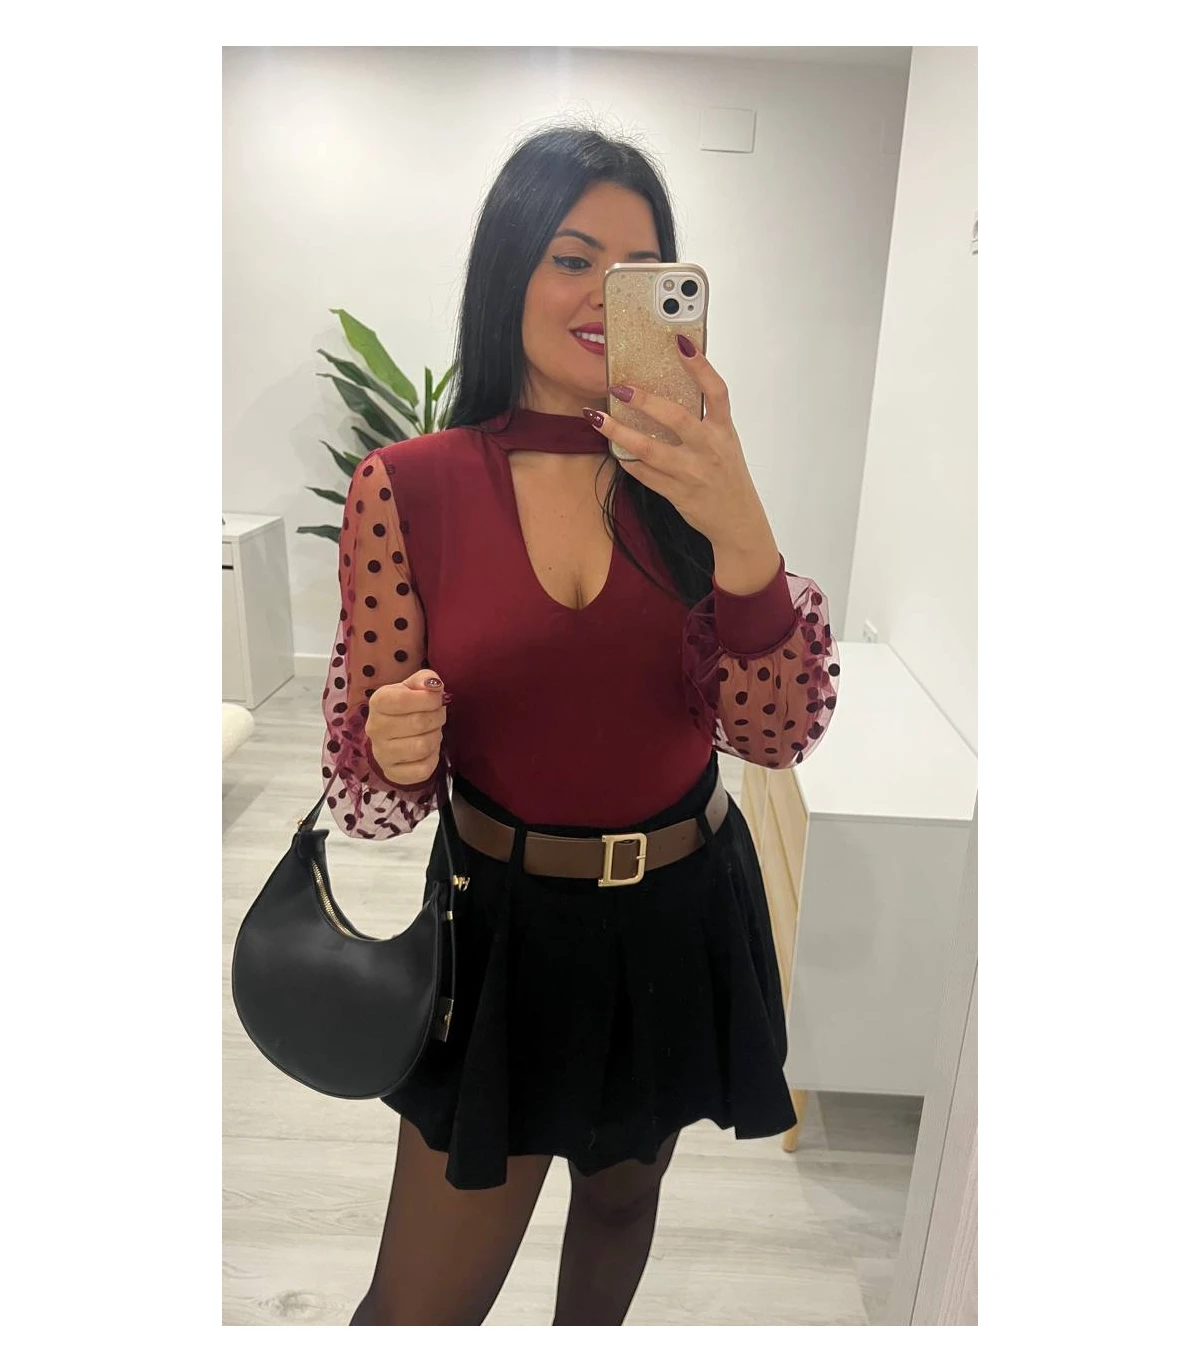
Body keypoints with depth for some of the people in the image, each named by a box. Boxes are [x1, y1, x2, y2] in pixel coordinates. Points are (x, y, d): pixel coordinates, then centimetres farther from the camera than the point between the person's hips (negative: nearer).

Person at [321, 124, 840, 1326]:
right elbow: (374, 779, -5)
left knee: (622, 1192, 28)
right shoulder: (405, 487, -11)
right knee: (422, 1306, 10)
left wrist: (738, 527, -29)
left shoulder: (682, 479, -5)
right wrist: (393, 750, -28)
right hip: (507, 922, -2)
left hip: (683, 912, 3)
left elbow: (779, 734, -15)